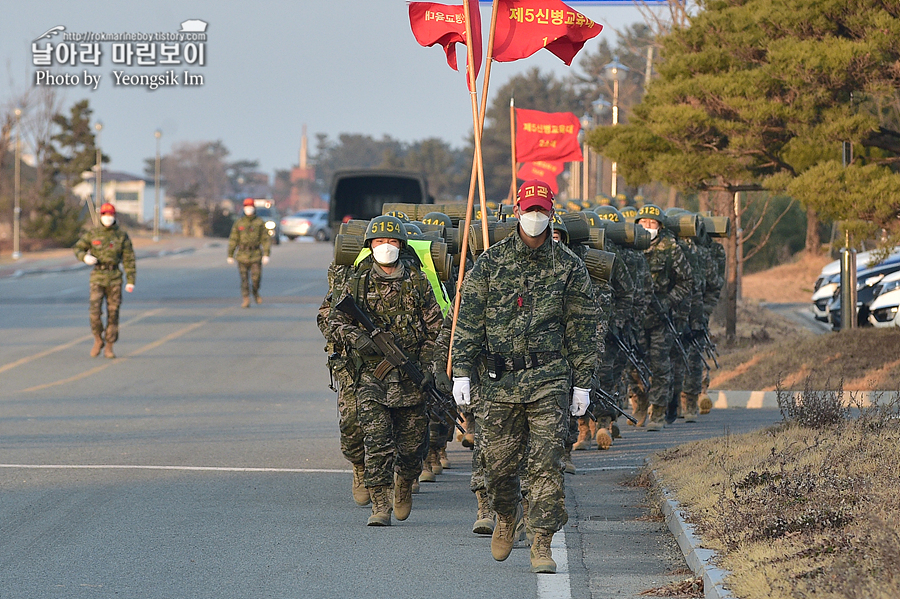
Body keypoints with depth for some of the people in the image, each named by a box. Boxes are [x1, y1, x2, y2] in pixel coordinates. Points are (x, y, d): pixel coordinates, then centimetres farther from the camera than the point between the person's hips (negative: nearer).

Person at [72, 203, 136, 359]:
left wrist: (130, 281, -6)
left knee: (113, 313, 1)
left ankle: (109, 347, 11)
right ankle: (98, 340, 8)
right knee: (95, 309, -14)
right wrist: (85, 257, -13)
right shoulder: (92, 234, 3)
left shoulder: (122, 236, 1)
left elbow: (129, 259, 1)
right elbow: (78, 248, 11)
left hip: (114, 277, 0)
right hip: (97, 277, 0)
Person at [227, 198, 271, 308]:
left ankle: (255, 291, 25)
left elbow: (266, 239, 1)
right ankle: (246, 300, 3)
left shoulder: (259, 222, 2)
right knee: (244, 278, -2)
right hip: (242, 255, 1)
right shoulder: (239, 223, 3)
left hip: (256, 255, -1)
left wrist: (266, 255, -8)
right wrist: (230, 255, 3)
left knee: (256, 277, -6)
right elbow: (233, 240, 5)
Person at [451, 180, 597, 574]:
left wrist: (582, 382, 4)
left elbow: (582, 328, 7)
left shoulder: (568, 267, 4)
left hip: (549, 380, -1)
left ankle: (542, 543, -4)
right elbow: (469, 320, 4)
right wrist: (462, 372, -3)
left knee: (545, 463, -8)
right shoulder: (491, 261, 4)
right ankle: (506, 519, 35)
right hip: (499, 379, 1)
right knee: (499, 462, 7)